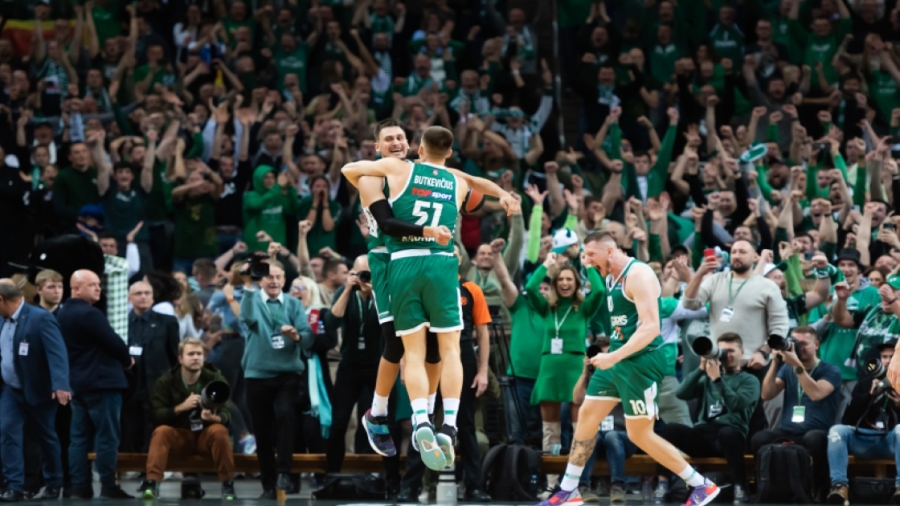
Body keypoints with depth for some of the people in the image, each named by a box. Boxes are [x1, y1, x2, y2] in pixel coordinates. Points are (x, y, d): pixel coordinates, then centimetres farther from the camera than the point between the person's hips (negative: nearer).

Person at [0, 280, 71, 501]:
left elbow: (57, 352, -27)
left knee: (47, 437, 8)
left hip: (38, 390, -6)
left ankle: (53, 484, 23)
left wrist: (60, 385, -38)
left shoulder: (40, 318, -19)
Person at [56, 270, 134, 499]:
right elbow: (113, 341, -17)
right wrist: (127, 360, 4)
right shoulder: (89, 314, -17)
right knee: (107, 436, -6)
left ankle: (80, 486, 7)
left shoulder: (63, 314, 14)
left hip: (76, 382, 9)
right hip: (101, 381, -9)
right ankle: (108, 486, -6)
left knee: (80, 436, 8)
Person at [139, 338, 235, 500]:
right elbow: (157, 416, -12)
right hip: (179, 436, 0)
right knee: (161, 431, -30)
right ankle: (152, 483, -39)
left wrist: (213, 418, -36)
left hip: (206, 436, 0)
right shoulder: (165, 382, -3)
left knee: (219, 431, -33)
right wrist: (181, 407, -27)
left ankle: (227, 485, -24)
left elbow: (226, 415, -12)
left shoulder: (216, 380, -4)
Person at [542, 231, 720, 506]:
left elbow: (651, 327, -26)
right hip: (618, 360, 10)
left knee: (640, 434, -5)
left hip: (640, 361, -10)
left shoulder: (638, 274, -17)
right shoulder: (612, 277, 12)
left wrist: (614, 356, -31)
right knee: (586, 416, 9)